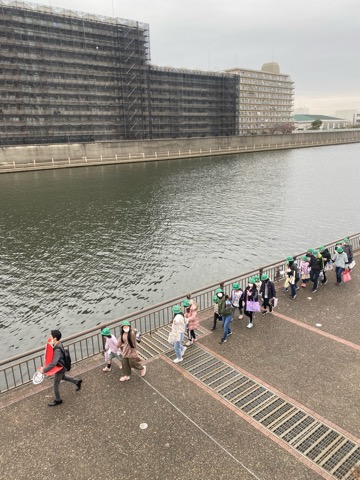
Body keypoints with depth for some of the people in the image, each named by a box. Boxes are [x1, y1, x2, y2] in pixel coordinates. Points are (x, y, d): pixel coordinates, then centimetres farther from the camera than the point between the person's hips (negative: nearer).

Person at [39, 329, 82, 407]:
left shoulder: (57, 350, -38)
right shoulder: (58, 344, -10)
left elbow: (53, 363, -40)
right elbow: (53, 356, 5)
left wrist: (44, 370, -33)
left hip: (60, 368, -8)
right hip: (61, 366, 8)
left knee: (55, 385, 12)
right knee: (63, 377, 35)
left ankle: (57, 400, 35)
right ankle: (77, 382, 49)